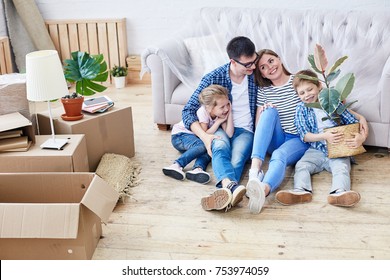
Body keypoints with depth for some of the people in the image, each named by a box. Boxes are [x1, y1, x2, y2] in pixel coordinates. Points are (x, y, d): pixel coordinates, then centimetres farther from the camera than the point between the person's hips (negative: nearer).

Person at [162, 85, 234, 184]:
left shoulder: (221, 114, -8)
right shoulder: (202, 112, -25)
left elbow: (229, 134, -19)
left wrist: (230, 114, -23)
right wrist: (218, 122, -25)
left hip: (197, 138, 6)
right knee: (202, 146, -35)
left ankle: (197, 169, -49)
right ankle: (176, 165, -43)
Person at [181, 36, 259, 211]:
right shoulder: (213, 78, -8)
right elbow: (188, 110, -9)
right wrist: (204, 136, -25)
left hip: (245, 130, 2)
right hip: (219, 128, -1)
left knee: (237, 158, -35)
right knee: (220, 146, -39)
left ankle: (225, 191, -63)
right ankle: (232, 186, -68)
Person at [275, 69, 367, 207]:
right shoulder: (301, 110, 8)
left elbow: (354, 122, 10)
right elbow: (305, 136, -2)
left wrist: (361, 137, -13)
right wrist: (324, 136, -20)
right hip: (316, 150, 1)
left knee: (342, 167, -28)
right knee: (301, 165, -24)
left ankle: (339, 193, -52)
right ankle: (301, 191, -46)